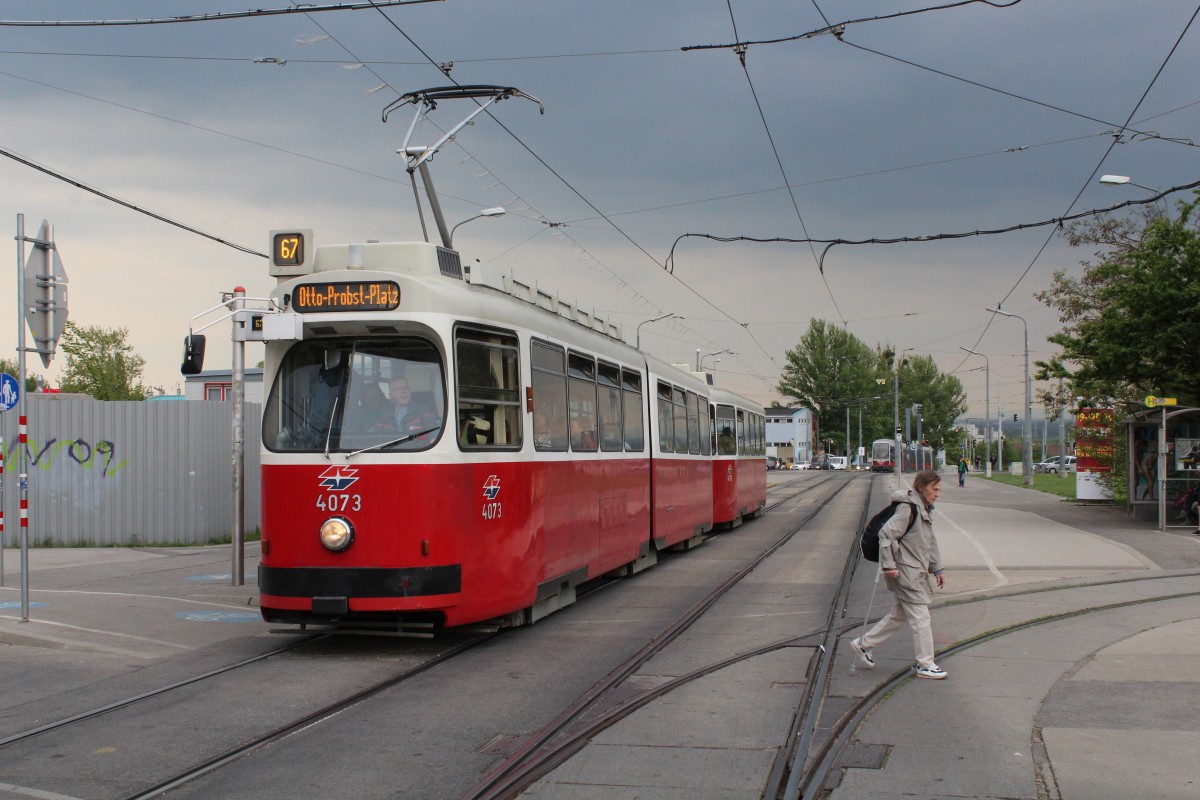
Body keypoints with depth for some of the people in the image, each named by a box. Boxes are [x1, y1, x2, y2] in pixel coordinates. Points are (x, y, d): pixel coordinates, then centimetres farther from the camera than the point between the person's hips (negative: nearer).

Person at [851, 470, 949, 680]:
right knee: (920, 617, -4)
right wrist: (889, 565, -20)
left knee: (899, 615, 16)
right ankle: (925, 665, 3)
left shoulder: (924, 510, 14)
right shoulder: (909, 509, -16)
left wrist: (937, 568, 21)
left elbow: (931, 541, 24)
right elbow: (886, 533, -20)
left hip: (916, 572, 10)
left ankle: (863, 644, 26)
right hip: (905, 571, -10)